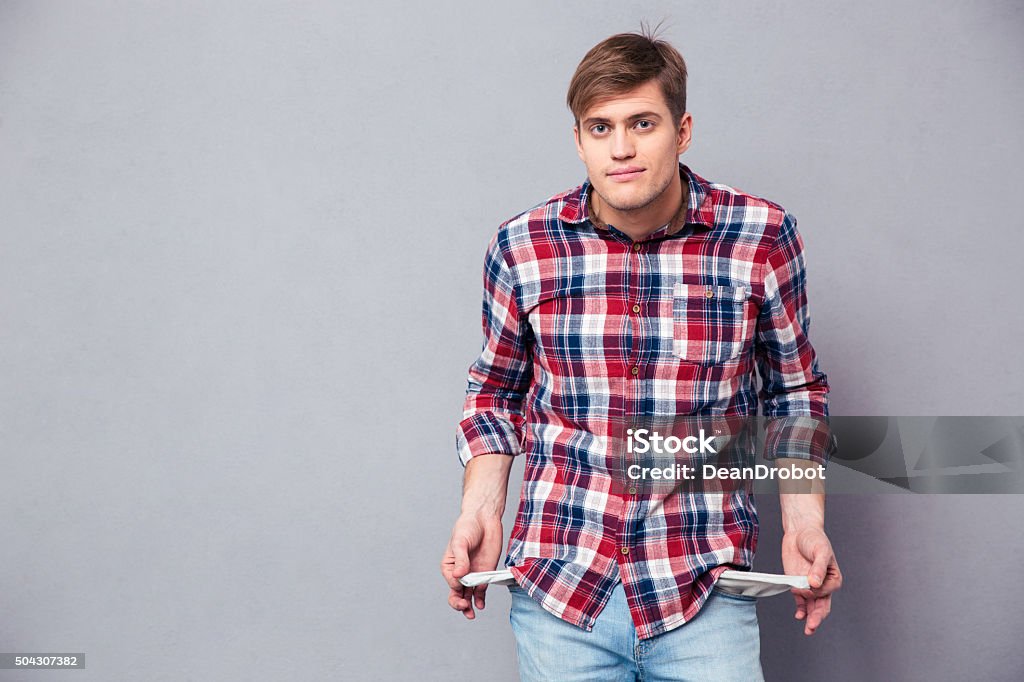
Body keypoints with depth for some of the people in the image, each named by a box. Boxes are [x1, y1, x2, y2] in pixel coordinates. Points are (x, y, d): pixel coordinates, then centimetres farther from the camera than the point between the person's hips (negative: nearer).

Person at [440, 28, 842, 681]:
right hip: (557, 590, 1)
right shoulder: (521, 247, -3)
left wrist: (805, 522, -1)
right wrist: (481, 509, 0)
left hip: (707, 597, -1)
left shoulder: (763, 237, -6)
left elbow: (794, 387, 8)